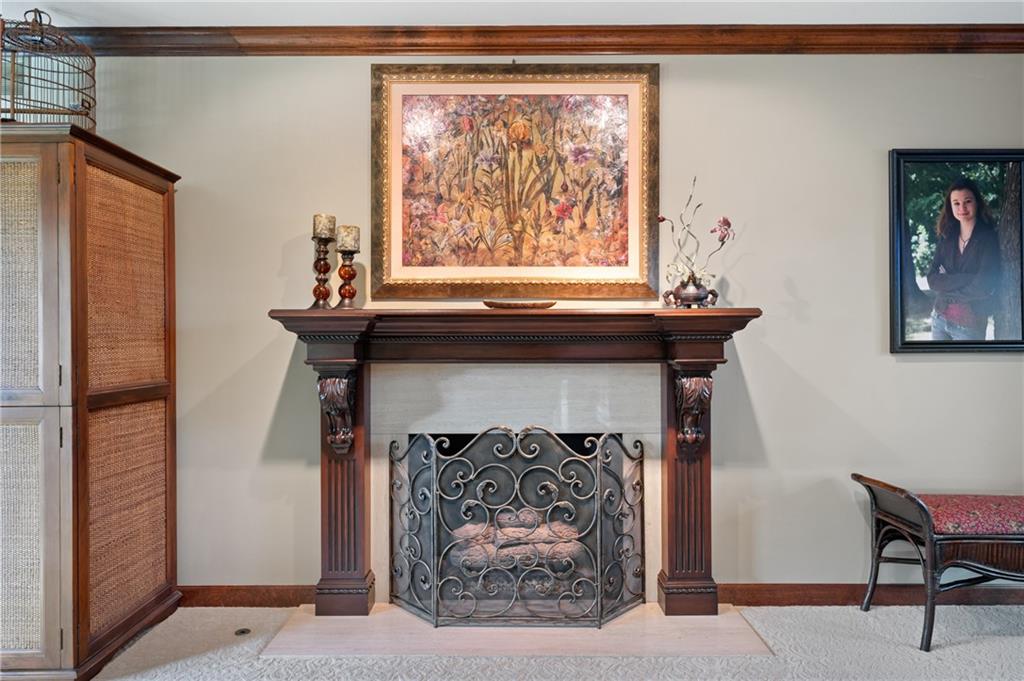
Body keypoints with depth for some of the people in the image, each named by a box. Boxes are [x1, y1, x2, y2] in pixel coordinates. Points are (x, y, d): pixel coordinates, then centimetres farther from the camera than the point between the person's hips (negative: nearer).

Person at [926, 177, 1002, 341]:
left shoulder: (989, 238, -8)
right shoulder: (946, 238, 4)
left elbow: (984, 287, -16)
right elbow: (932, 280, -4)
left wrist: (948, 282, -5)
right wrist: (967, 278, -16)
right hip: (939, 318, 4)